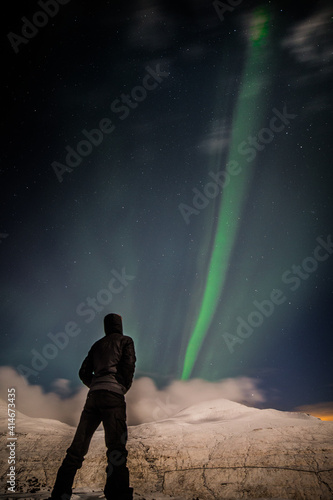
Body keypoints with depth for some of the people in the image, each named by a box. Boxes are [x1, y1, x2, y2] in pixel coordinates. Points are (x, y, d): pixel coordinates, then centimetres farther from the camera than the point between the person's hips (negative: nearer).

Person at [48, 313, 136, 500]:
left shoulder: (98, 345, 26)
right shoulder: (126, 341, 11)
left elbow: (84, 373, 20)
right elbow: (129, 366, -4)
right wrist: (124, 388, 9)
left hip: (93, 395, 6)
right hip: (113, 394, -5)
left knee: (78, 447, 9)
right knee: (116, 446, -15)